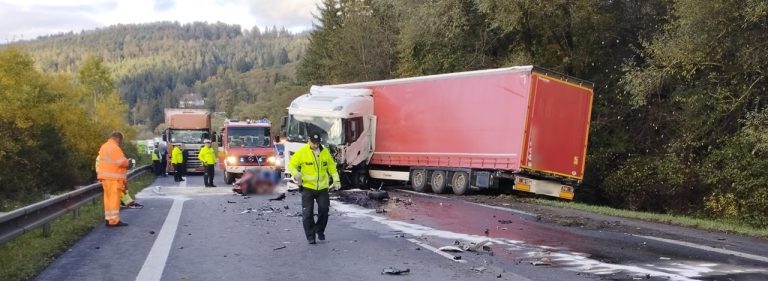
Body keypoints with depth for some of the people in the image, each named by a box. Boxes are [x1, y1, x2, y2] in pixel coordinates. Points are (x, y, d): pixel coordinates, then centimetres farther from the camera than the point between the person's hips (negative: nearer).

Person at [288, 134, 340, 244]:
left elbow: (332, 167, 11)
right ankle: (310, 236, 8)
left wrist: (336, 181, 7)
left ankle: (320, 230, 29)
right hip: (307, 187, -3)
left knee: (324, 210, 5)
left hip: (322, 187, 3)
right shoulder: (302, 152, -9)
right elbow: (291, 165, -5)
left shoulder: (325, 152, 1)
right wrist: (296, 174, -25)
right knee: (308, 212, -4)